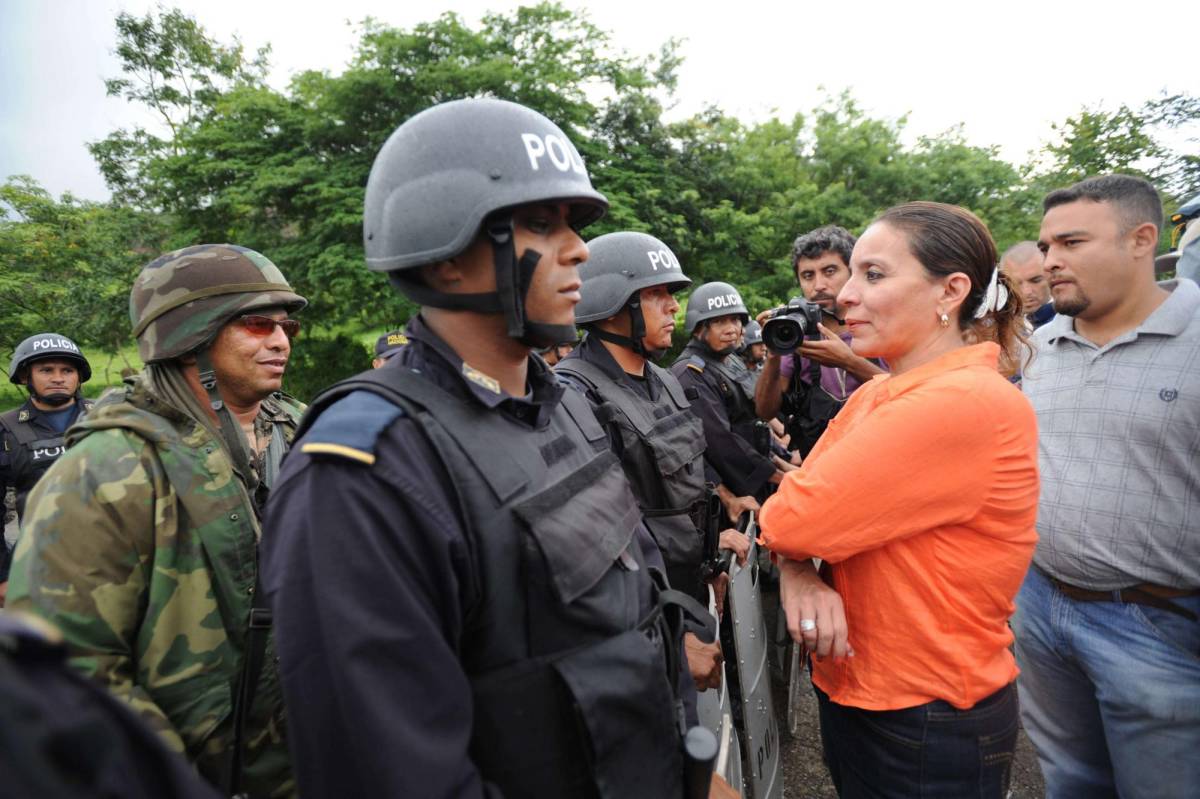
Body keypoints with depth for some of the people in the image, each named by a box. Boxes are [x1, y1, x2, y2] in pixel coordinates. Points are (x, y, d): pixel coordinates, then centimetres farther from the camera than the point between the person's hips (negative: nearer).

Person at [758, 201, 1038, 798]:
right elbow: (789, 523, 1)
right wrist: (798, 574, -19)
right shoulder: (873, 395, 2)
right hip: (848, 688, 7)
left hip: (931, 729, -7)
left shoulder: (968, 403, -26)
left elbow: (788, 521, -28)